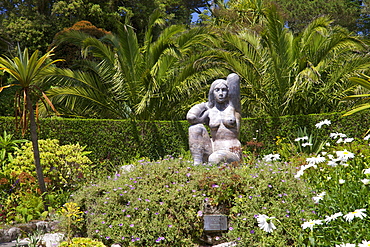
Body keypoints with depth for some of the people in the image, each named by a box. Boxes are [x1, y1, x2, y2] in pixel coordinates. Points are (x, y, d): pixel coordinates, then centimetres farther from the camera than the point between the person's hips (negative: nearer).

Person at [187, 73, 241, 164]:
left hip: (231, 154, -5)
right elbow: (190, 117, -12)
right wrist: (204, 105, 8)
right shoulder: (209, 112, 9)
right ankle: (197, 164, -20)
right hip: (213, 151, 5)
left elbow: (233, 77, -4)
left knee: (215, 159, -39)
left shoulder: (232, 106, 3)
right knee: (195, 127, -16)